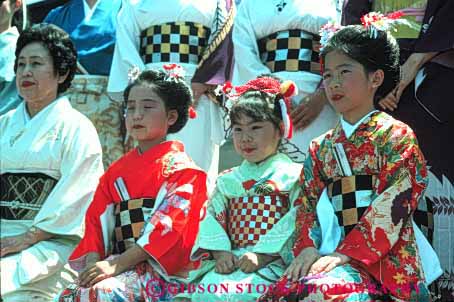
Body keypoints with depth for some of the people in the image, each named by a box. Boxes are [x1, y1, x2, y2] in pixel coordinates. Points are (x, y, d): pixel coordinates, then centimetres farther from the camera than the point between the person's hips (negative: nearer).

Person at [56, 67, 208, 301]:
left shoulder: (181, 169, 0)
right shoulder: (116, 171, 20)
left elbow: (168, 224, -13)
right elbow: (97, 220, 12)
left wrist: (116, 264, -20)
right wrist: (93, 261, -9)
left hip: (163, 269, -5)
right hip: (117, 262, 5)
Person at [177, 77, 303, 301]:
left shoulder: (293, 175, 5)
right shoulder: (227, 180, 22)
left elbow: (295, 222, -8)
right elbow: (214, 218, 10)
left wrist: (261, 255, -18)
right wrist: (220, 253, -10)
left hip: (272, 263, -4)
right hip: (231, 262, 5)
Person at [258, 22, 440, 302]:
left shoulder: (396, 135, 0)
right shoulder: (322, 147, 19)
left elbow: (392, 205, -10)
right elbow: (309, 203, 13)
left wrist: (346, 253, -18)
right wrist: (307, 247, -8)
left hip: (383, 256, -5)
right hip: (335, 253, 5)